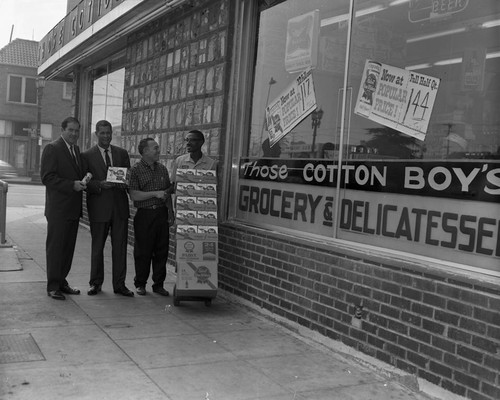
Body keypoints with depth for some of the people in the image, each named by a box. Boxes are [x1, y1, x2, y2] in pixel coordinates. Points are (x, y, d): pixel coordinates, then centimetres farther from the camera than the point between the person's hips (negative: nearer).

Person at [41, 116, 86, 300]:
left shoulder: (76, 150, 16)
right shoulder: (52, 149, -8)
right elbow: (47, 177, -15)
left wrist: (84, 181, 2)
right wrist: (72, 185, -22)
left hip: (73, 209, 8)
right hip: (58, 209, -7)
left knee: (68, 247, 13)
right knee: (55, 247, 0)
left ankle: (62, 282, 23)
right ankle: (53, 286, 7)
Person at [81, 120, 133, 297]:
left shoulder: (122, 153, 12)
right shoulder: (87, 155, 2)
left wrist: (123, 183, -11)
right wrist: (100, 184, -20)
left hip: (120, 206, 2)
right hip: (98, 207, -2)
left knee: (120, 247, 3)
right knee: (97, 247, 7)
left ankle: (119, 284, 12)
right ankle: (96, 283, 21)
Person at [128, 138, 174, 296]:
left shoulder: (162, 169, 12)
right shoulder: (135, 170, -5)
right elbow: (134, 195, -12)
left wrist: (170, 212, 11)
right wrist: (155, 193, -16)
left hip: (161, 214, 4)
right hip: (144, 215, -4)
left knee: (162, 250, 6)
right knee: (142, 252, 2)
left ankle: (159, 284, 17)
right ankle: (140, 284, 17)